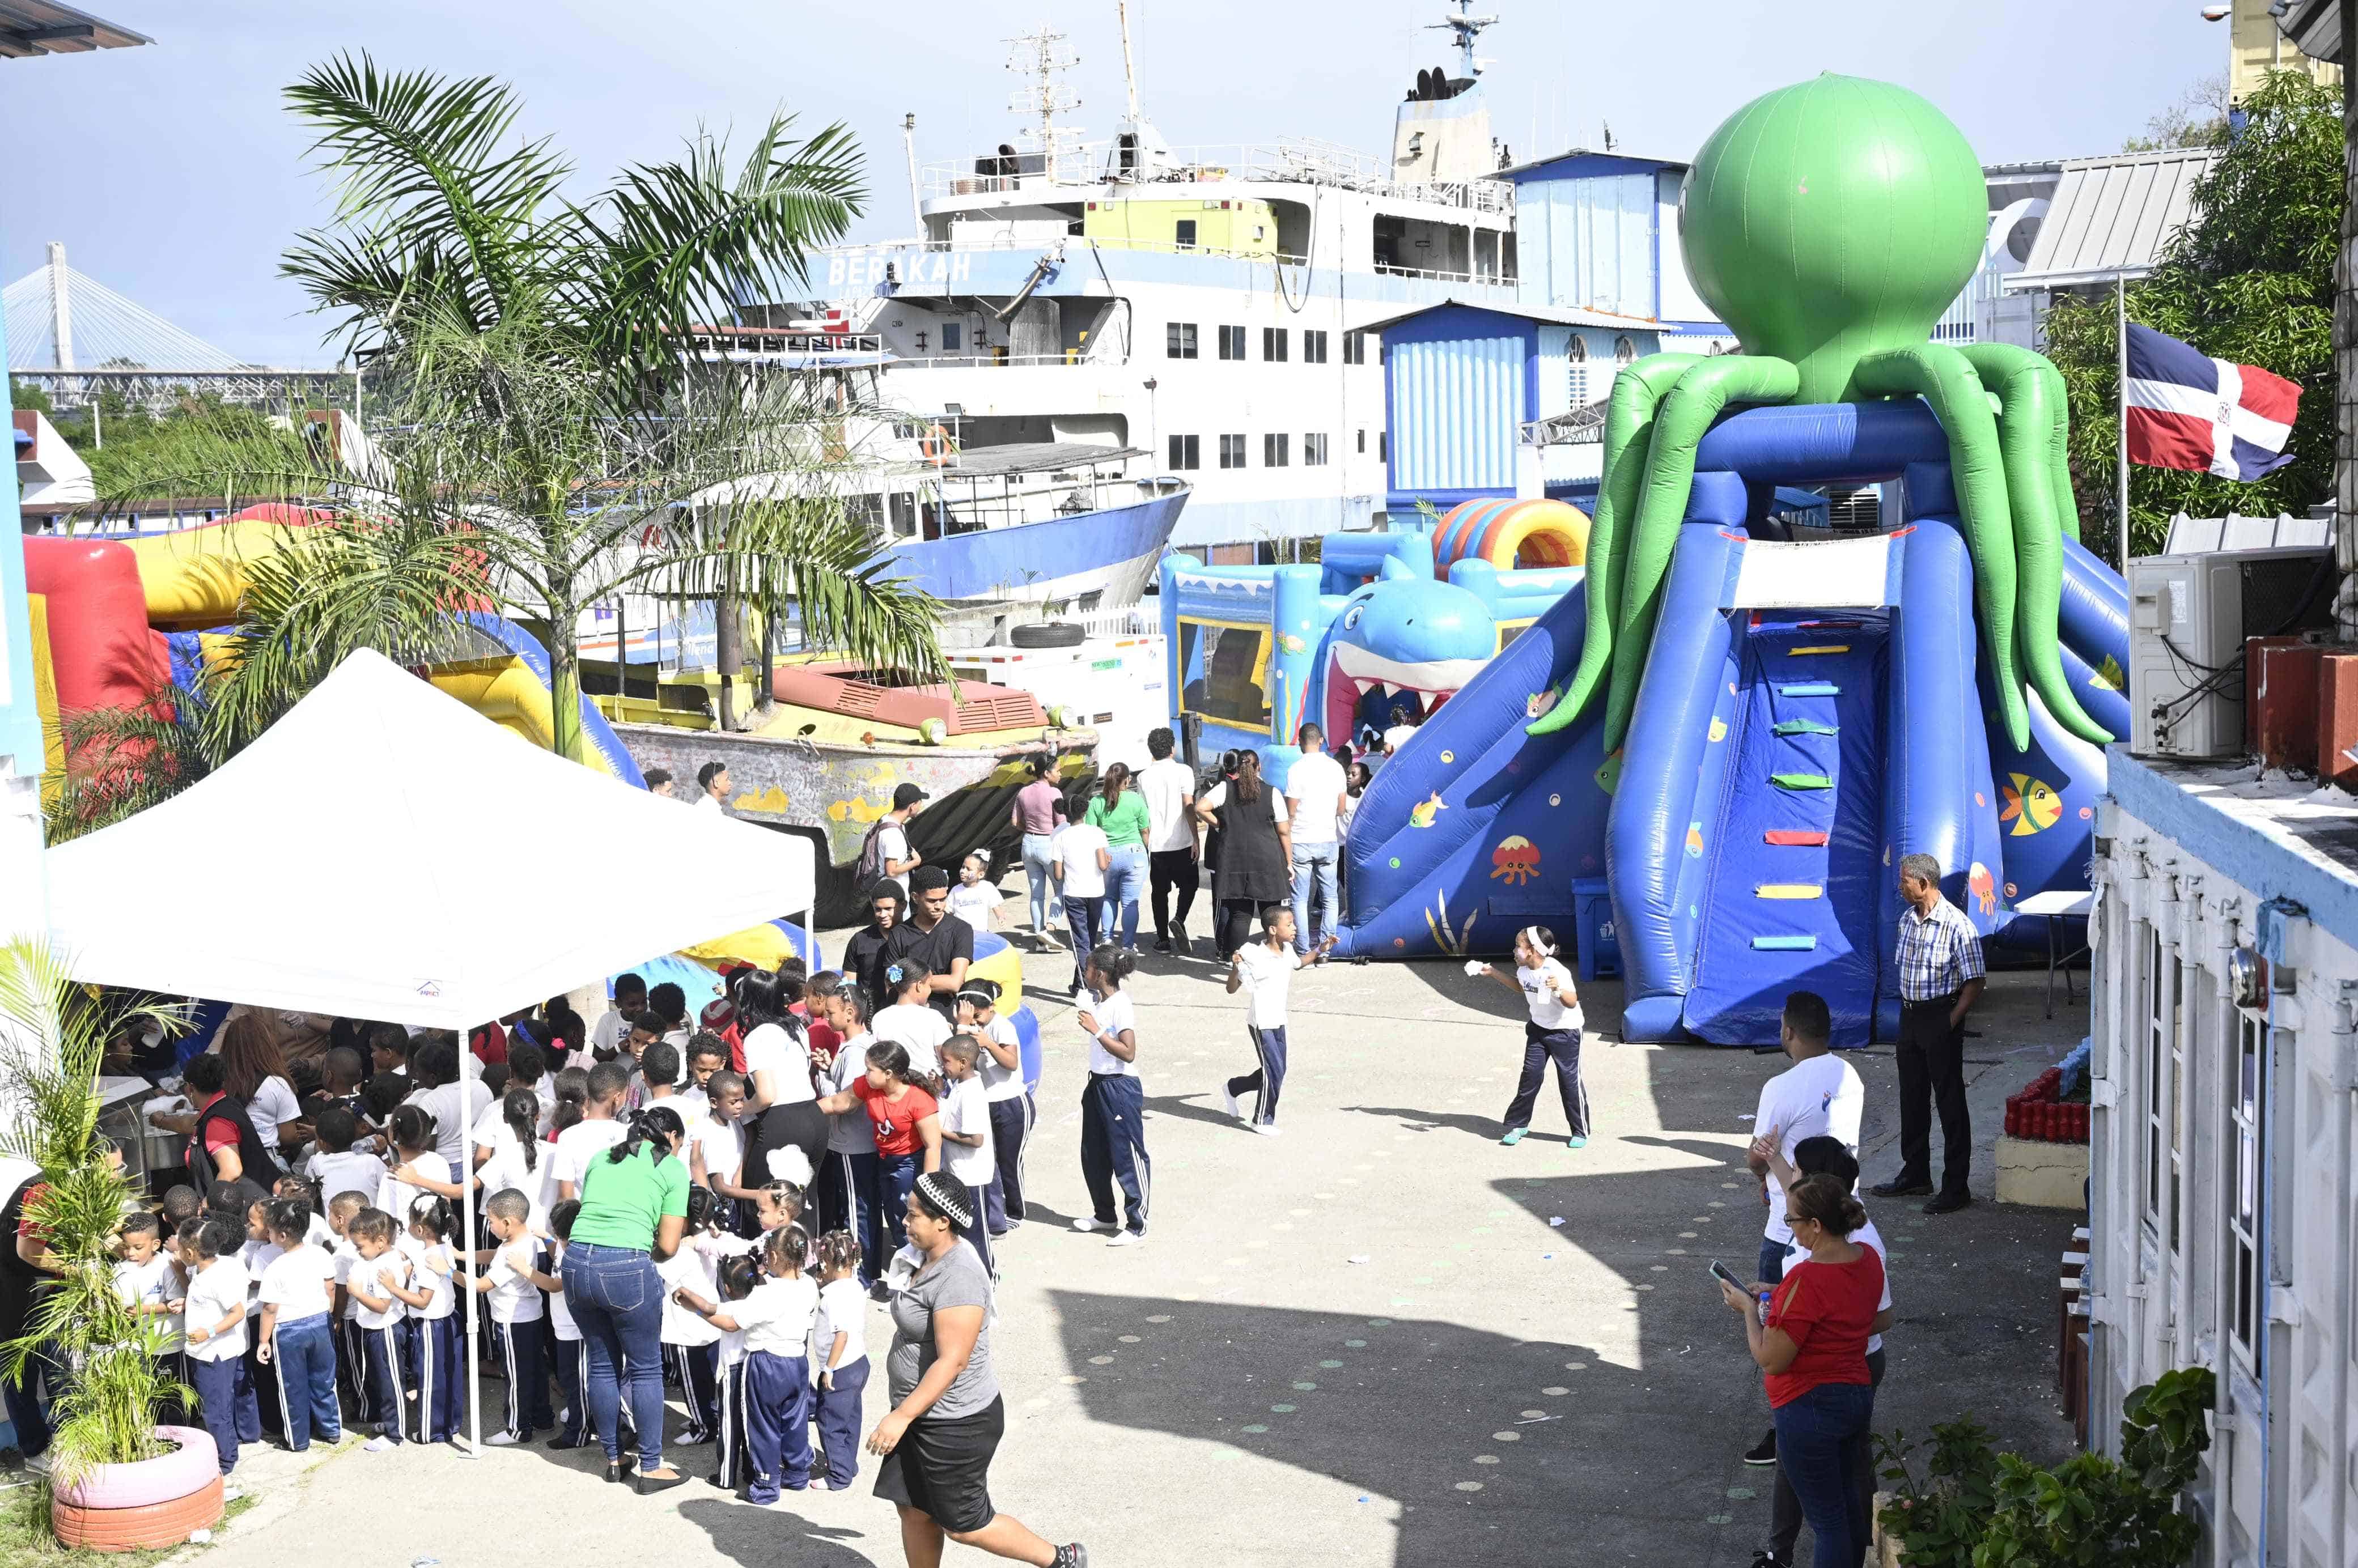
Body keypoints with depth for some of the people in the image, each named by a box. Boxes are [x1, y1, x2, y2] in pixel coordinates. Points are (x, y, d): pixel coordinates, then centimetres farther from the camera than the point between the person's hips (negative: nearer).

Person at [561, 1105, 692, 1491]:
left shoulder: (601, 1159, 23)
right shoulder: (672, 1169, 8)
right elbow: (668, 1246, 4)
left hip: (577, 1260, 5)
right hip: (627, 1265, -5)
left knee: (603, 1364, 19)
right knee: (646, 1369, 8)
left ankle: (613, 1458, 28)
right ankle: (651, 1468, 13)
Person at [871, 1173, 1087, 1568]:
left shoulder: (958, 1277, -27)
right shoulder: (932, 1259, 5)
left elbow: (952, 1361, -29)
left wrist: (902, 1416, -29)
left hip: (956, 1424, -9)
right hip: (924, 1416, 10)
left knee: (963, 1525, 4)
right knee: (913, 1509, 15)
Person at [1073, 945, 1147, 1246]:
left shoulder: (1120, 1005, -20)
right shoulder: (1096, 999, 7)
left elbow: (1128, 1053, -25)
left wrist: (1096, 1029, -27)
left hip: (1121, 1088, -10)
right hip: (1098, 1083, 10)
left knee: (1128, 1158, -2)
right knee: (1093, 1156, 18)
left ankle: (1138, 1227, 6)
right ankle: (1104, 1215, 33)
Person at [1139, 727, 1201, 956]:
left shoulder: (1144, 777, 4)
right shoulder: (1183, 771, -7)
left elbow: (1143, 814, 9)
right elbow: (1189, 807, -14)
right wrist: (1196, 840, -10)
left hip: (1155, 844, 3)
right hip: (1181, 842, -3)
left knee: (1160, 891, 11)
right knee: (1188, 885, 13)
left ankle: (1163, 939, 12)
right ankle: (1179, 920, -11)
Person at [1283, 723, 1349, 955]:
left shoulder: (1296, 770, -12)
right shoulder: (1336, 767, 1)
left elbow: (1290, 813, -10)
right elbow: (1341, 809, 7)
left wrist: (1286, 842, 1)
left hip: (1301, 841, -3)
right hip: (1328, 840, 4)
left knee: (1300, 899, 3)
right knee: (1330, 898, 10)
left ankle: (1303, 951, 1)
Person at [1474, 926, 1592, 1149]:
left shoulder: (1557, 972, -26)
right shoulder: (1524, 970, -2)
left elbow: (1572, 1002, -31)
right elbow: (1520, 986, 22)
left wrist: (1558, 990, -50)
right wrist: (1493, 973, 18)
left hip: (1565, 1031, -6)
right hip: (1539, 1028, 6)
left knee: (1570, 1080, -3)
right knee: (1531, 1075, 3)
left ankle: (1581, 1132, 7)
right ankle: (1517, 1125, 11)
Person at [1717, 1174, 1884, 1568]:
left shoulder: (1806, 1280, -28)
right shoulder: (1868, 1259, -3)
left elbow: (1771, 1361, -22)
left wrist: (1748, 1309, -9)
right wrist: (1780, 1297, 9)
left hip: (1810, 1409, -8)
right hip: (1858, 1395, 8)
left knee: (1826, 1518, 4)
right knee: (1848, 1501, 25)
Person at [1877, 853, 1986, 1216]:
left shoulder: (1957, 926, -17)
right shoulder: (1907, 920, 6)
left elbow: (1974, 985, -14)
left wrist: (1949, 1024, -15)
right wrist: (1908, 1017, 13)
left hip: (1941, 1018, -8)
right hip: (1909, 1017, 8)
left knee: (1950, 1104, -1)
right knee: (1912, 1100, 16)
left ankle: (1956, 1187, 6)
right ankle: (1915, 1175, 30)